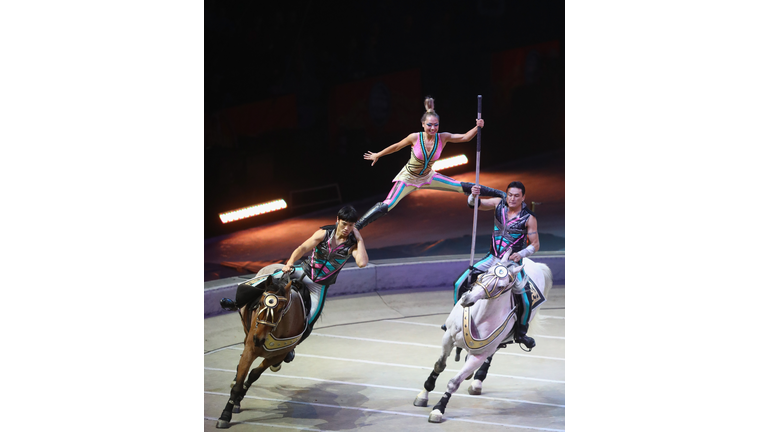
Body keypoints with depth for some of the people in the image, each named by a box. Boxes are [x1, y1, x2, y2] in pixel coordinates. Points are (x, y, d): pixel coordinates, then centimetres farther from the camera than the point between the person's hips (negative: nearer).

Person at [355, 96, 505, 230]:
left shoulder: (443, 138, -16)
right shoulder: (415, 137, -23)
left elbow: (465, 137, -18)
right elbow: (397, 146, -8)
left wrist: (477, 127, -37)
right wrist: (377, 155, 3)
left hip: (428, 177, 3)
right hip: (408, 178, -3)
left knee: (462, 187, 2)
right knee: (387, 206, -18)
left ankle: (498, 194, 15)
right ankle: (355, 227, -14)